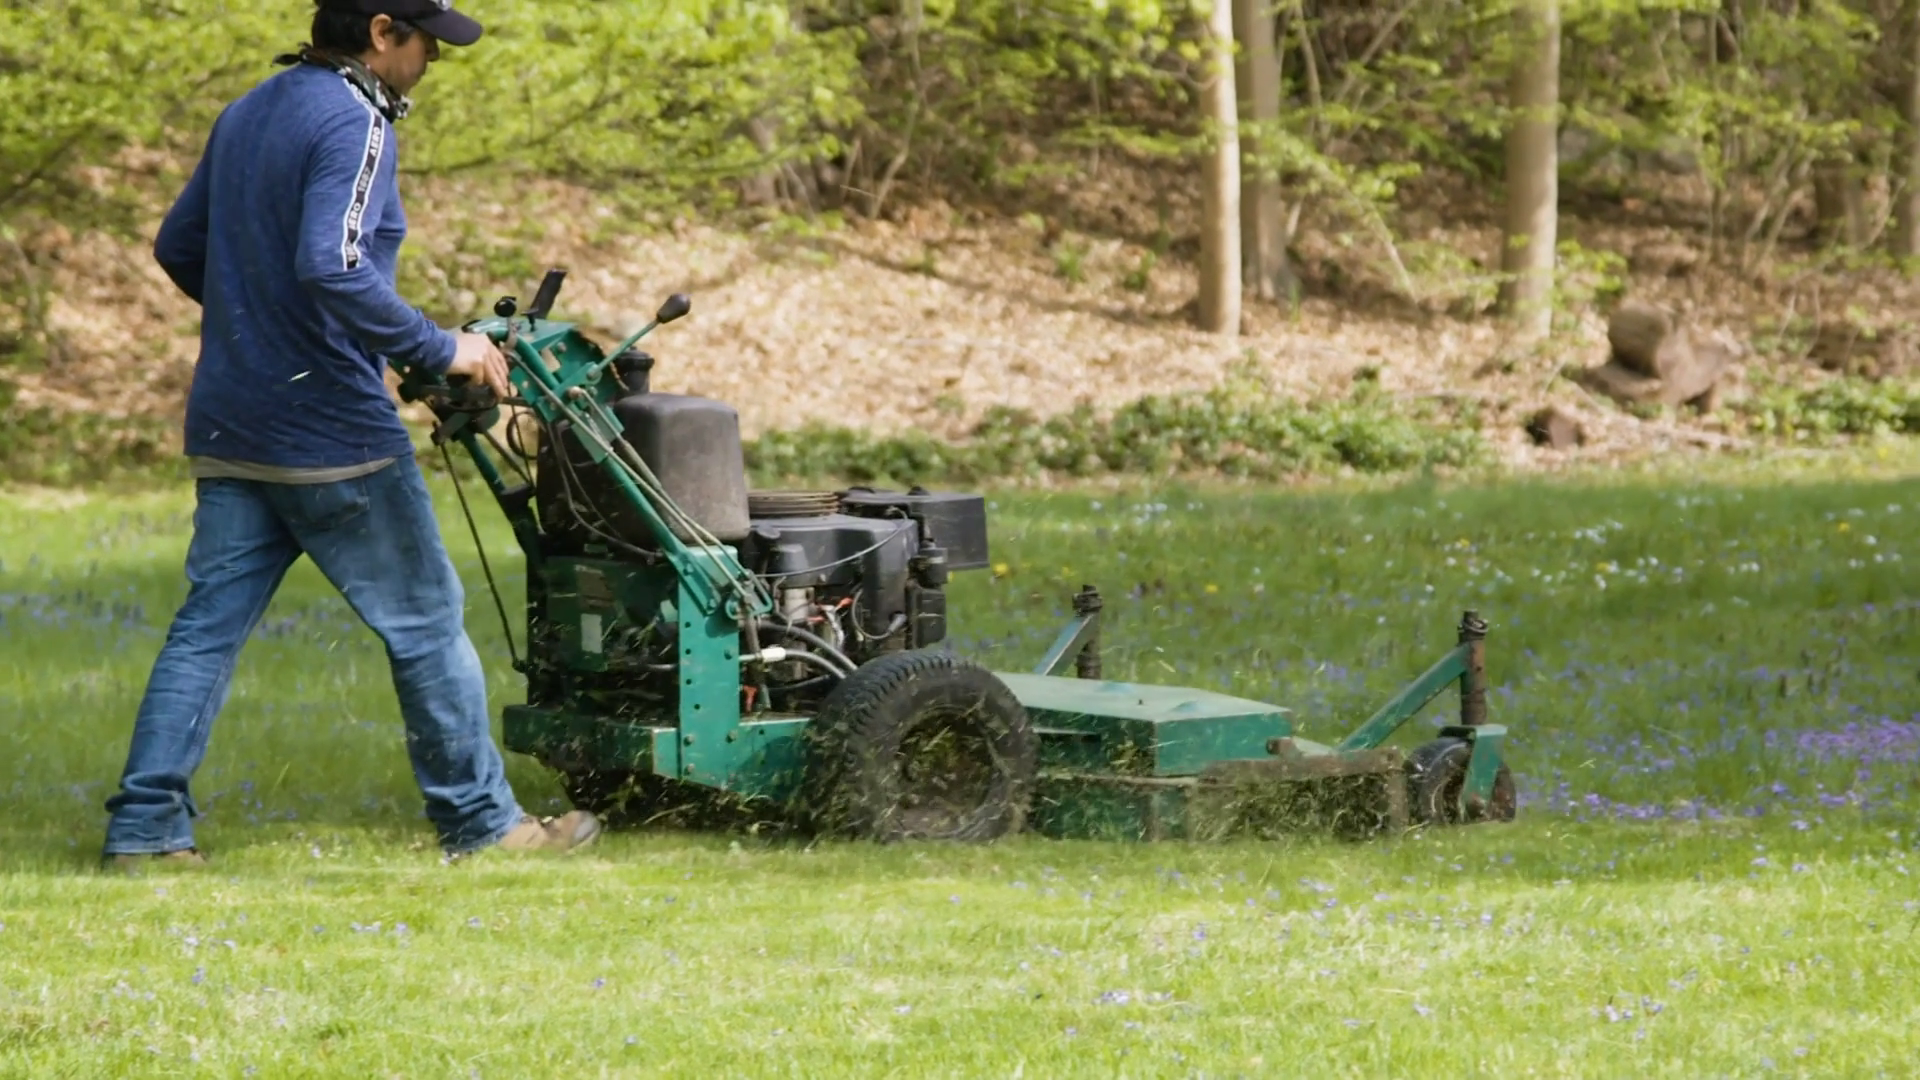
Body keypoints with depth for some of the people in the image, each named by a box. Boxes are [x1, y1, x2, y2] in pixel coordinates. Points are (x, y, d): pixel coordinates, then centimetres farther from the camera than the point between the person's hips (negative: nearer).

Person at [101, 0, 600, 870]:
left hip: (231, 430, 8)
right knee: (425, 621, 4)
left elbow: (178, 248, 19)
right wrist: (439, 350, -19)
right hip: (330, 431, -8)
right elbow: (332, 267, -28)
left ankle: (143, 829, 4)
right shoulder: (352, 124, -15)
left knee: (208, 625, 8)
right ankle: (480, 822, 12)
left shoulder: (247, 114, 12)